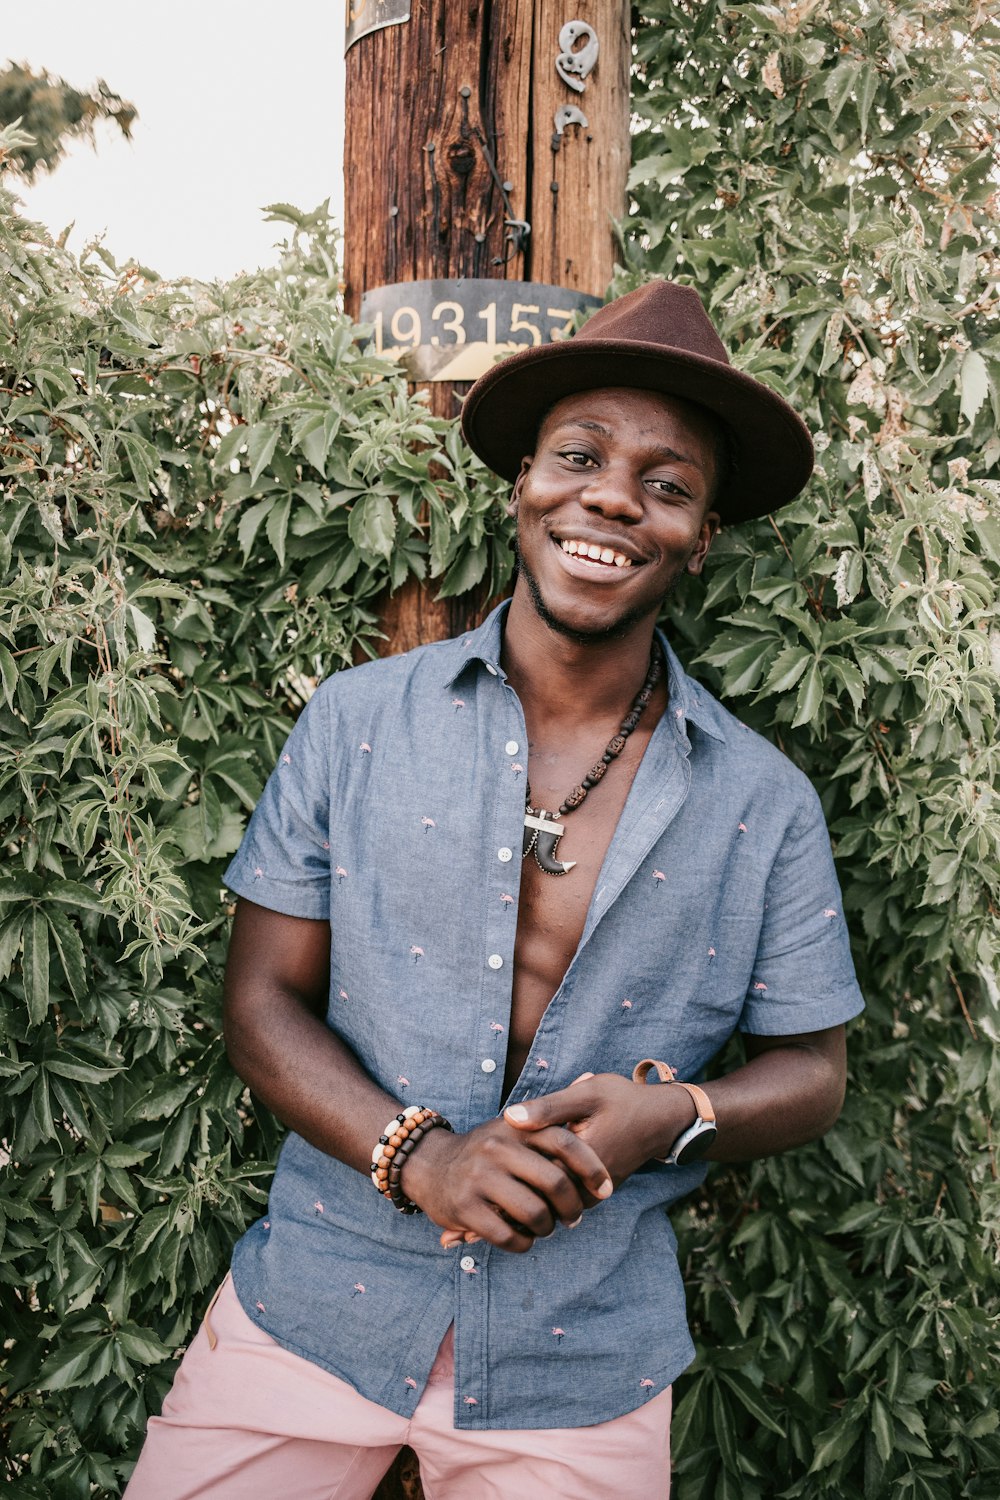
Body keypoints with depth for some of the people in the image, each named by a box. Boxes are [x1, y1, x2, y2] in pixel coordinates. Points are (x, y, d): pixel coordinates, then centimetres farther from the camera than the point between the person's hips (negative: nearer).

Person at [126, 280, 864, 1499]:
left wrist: (673, 1114, -18)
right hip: (318, 1304, 0)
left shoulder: (765, 804, -5)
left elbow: (810, 1072, 2)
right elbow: (263, 998, -3)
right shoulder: (355, 722, -5)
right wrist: (418, 1155, -19)